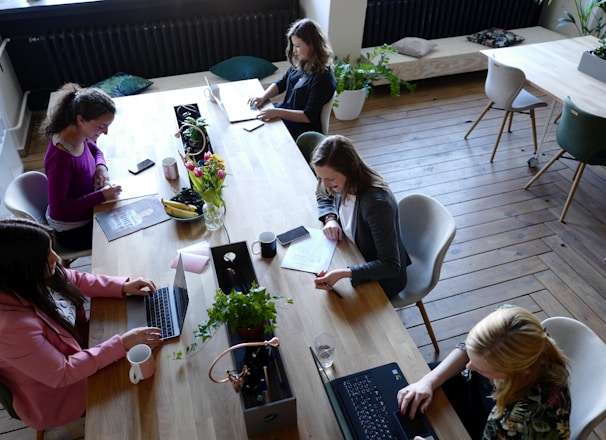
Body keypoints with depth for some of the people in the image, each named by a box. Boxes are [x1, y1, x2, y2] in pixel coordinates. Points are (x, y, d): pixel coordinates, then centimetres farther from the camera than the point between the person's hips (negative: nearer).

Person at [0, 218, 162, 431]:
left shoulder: (28, 279, -17)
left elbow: (76, 280, 1)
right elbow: (63, 374, -31)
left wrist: (123, 287, -10)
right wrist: (122, 344, -31)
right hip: (58, 394, -6)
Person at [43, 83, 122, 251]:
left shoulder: (79, 135, -12)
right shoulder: (60, 158, -36)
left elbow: (95, 149, 12)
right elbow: (58, 209, -30)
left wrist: (101, 166, -10)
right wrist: (101, 196, -31)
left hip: (87, 211, 8)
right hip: (72, 230, -8)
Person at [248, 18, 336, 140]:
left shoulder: (323, 77, -24)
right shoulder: (300, 64, 0)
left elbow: (309, 116, -25)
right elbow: (281, 84, 12)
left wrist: (277, 112, -30)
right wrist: (263, 97, -7)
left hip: (302, 128, -8)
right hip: (286, 112, 8)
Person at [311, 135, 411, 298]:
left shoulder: (377, 203, -36)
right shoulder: (344, 184, -15)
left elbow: (391, 266, -33)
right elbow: (323, 197, 11)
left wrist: (344, 273, -45)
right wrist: (330, 218, -11)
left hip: (383, 277, -7)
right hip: (357, 258, 7)